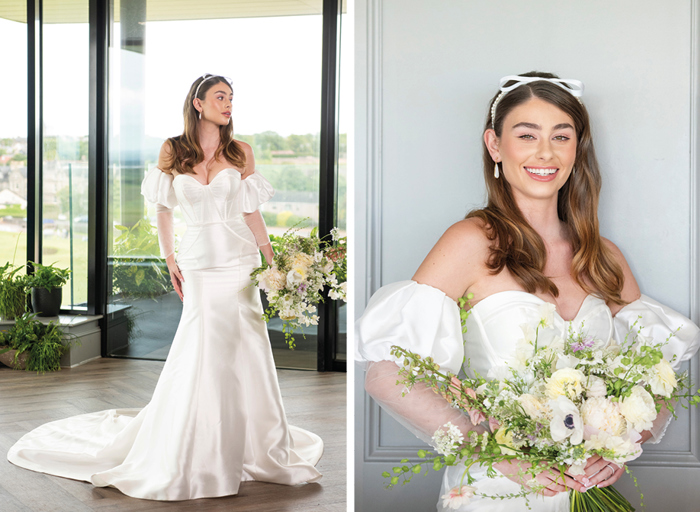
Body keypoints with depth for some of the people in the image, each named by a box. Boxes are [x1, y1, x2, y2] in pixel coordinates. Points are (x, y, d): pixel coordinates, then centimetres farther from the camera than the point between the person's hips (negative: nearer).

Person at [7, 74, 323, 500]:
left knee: (245, 353, 2)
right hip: (198, 265, -1)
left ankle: (258, 449, 17)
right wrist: (169, 258, 6)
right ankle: (188, 457, 12)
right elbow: (164, 208, 12)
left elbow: (252, 213, 7)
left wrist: (274, 260, 2)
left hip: (239, 263, 1)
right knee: (199, 357, -3)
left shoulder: (241, 152, 5)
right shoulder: (172, 151, 4)